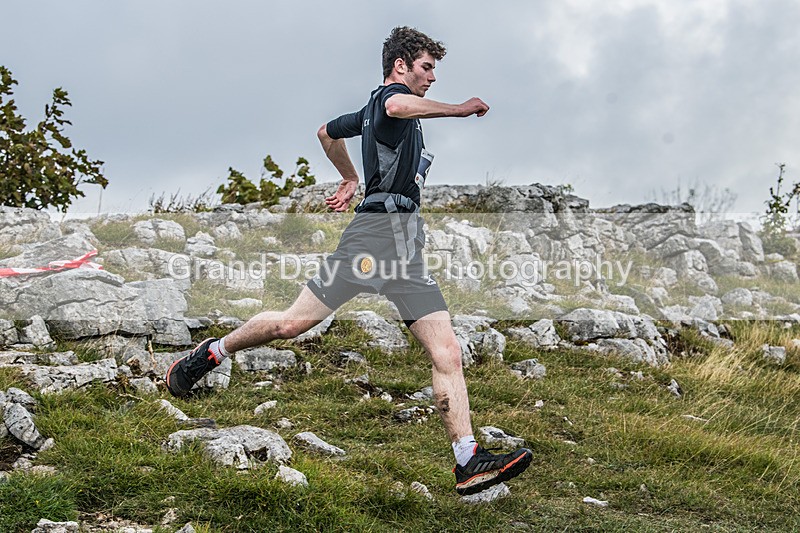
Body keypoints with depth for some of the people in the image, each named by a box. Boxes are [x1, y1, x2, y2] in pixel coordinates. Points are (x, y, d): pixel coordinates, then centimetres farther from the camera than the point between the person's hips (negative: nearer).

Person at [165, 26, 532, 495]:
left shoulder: (373, 111, 29)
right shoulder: (390, 93, 1)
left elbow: (328, 131, 45)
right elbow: (399, 107, -26)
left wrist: (351, 179, 52)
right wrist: (461, 109, -14)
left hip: (408, 244, 9)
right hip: (381, 225, -9)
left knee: (448, 353, -5)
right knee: (293, 323, -7)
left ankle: (469, 462, -10)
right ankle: (211, 353, 17)